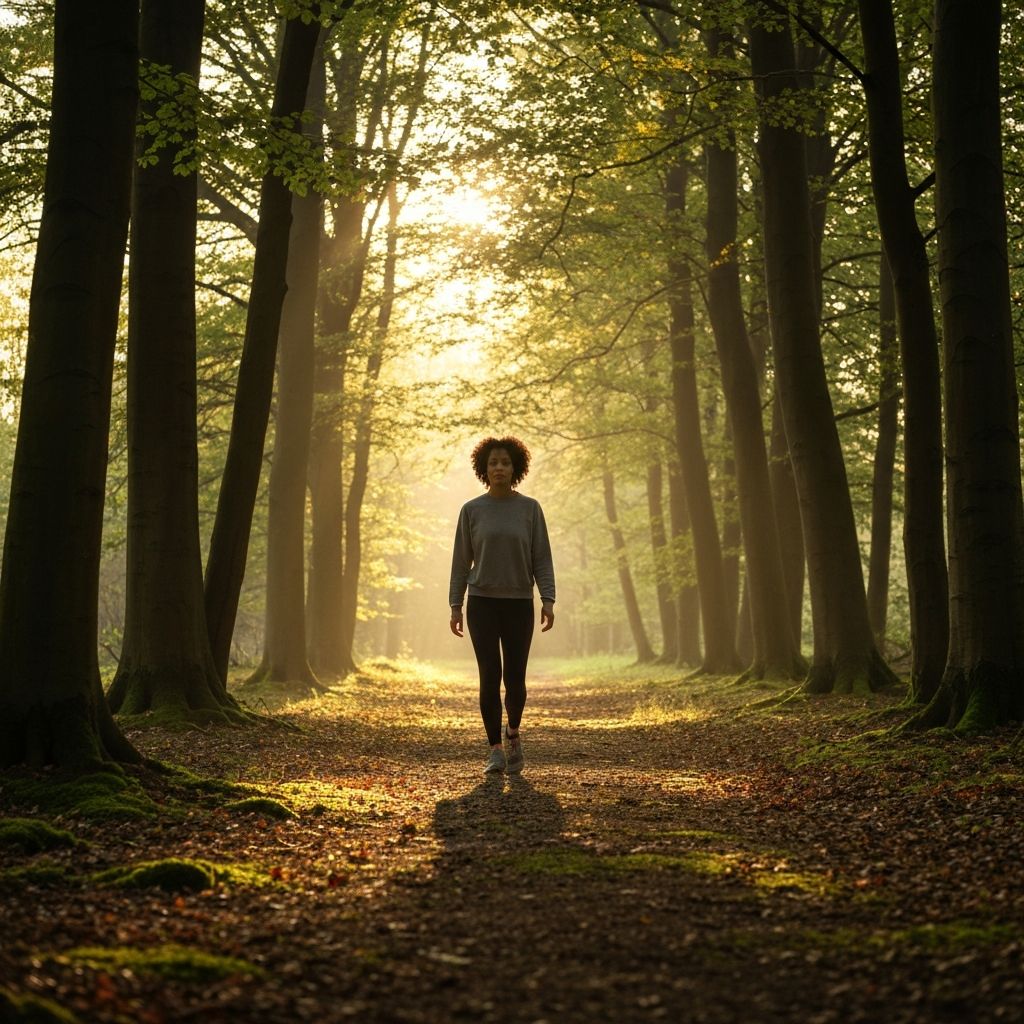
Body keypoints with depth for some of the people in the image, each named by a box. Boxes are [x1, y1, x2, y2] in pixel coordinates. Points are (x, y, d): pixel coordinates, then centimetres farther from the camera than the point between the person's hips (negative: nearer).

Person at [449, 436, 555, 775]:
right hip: (482, 604, 0)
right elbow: (462, 561, 3)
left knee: (514, 679, -2)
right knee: (490, 677, -8)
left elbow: (541, 559, -1)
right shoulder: (471, 510, 1)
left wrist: (548, 601, -11)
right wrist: (455, 607, -2)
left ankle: (513, 732, 28)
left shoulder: (530, 508, 1)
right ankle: (496, 751, 4)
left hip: (519, 605, 0)